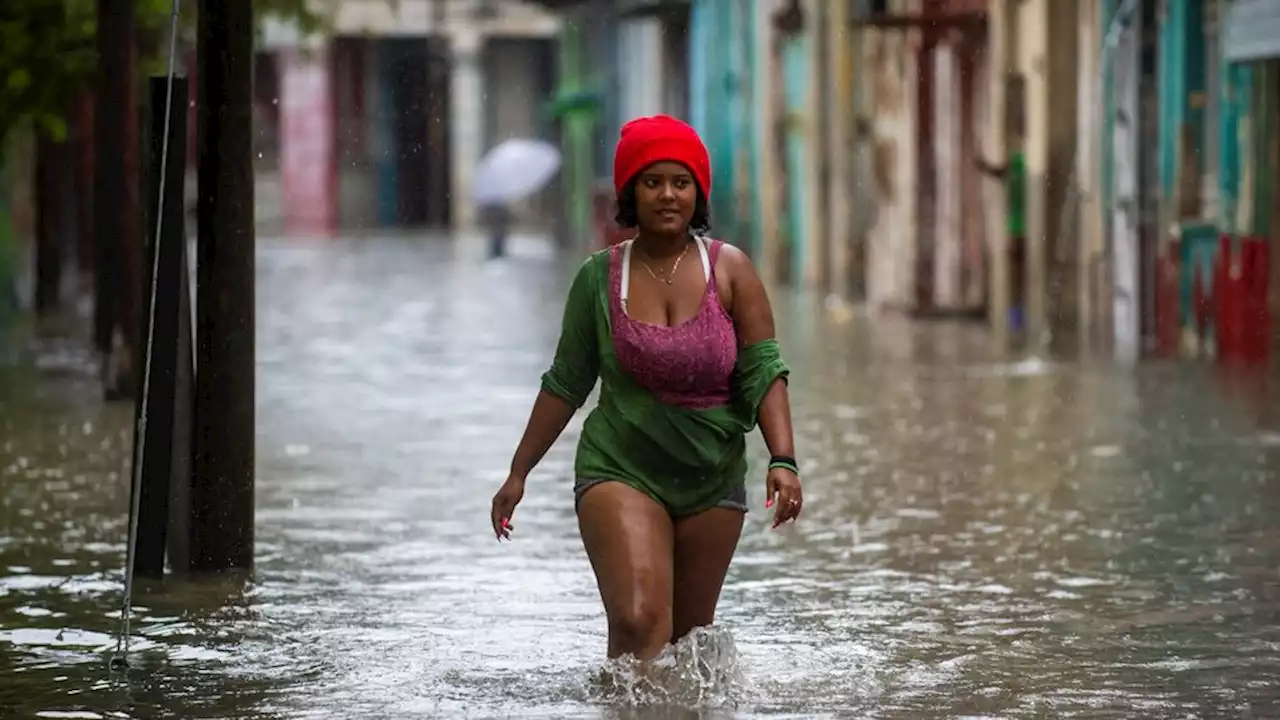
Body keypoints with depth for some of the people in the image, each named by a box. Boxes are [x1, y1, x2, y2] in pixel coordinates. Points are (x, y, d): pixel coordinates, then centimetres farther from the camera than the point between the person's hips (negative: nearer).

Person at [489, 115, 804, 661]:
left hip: (713, 479, 2)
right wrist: (518, 472, 9)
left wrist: (783, 460, -19)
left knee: (689, 637, 12)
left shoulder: (730, 271, -3)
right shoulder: (599, 278, -2)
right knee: (638, 621, -21)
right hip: (620, 471, -2)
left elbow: (764, 371, -5)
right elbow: (566, 384, 7)